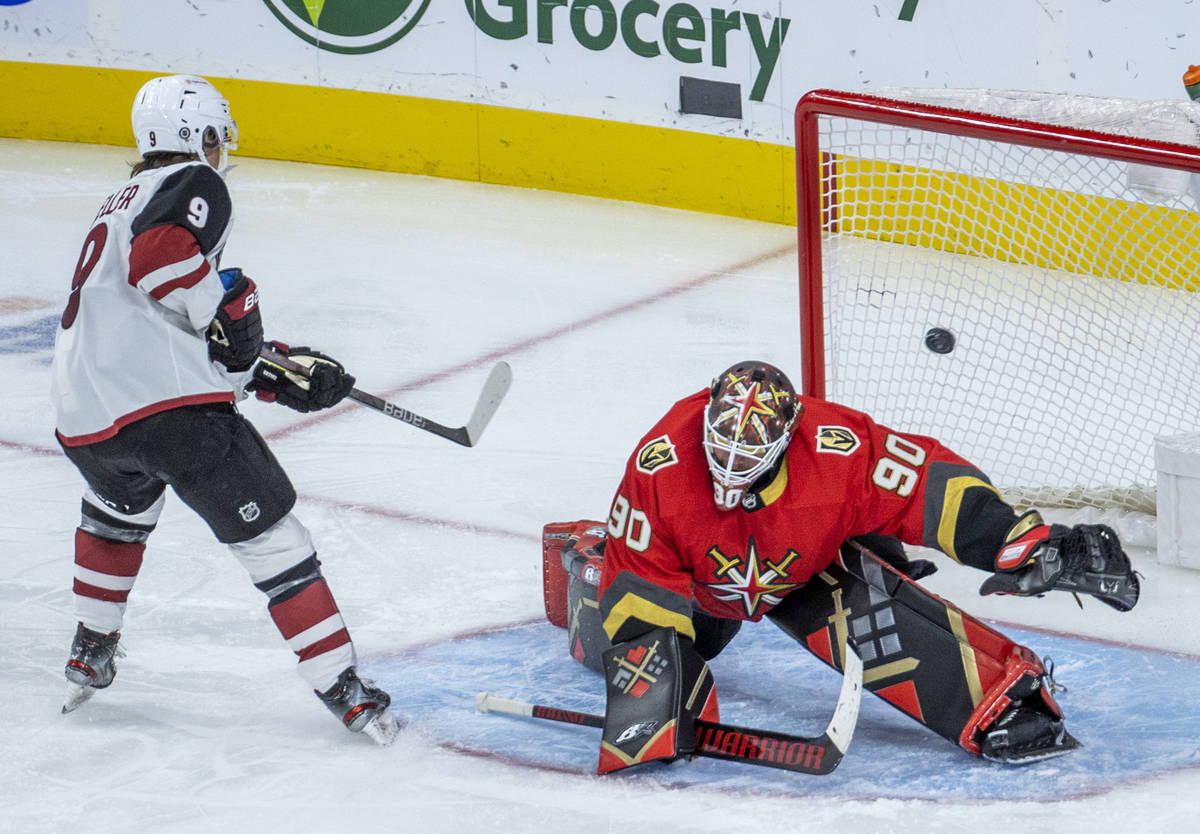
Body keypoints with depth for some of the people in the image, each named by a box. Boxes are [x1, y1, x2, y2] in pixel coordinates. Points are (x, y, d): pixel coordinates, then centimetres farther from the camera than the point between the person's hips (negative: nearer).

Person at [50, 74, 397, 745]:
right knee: (270, 534, 0)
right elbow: (159, 255, -20)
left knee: (121, 506, 39)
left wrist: (276, 373, 27)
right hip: (169, 405, -8)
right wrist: (228, 307, -7)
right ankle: (344, 690, -2)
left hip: (83, 417, 8)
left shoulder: (122, 204, 31)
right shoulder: (193, 184, 4)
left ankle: (92, 652, 41)